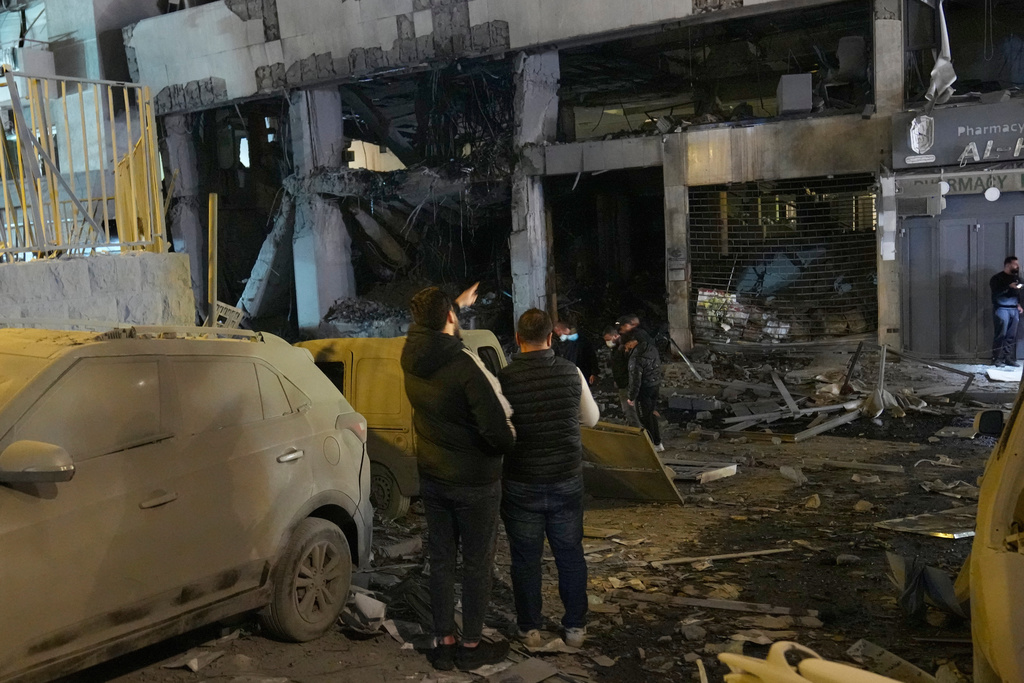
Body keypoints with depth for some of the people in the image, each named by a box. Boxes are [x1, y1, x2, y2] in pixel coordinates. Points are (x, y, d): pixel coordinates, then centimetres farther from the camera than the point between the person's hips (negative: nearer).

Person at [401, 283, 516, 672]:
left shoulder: (411, 356, -6)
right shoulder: (466, 367, -26)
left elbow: (422, 326, 20)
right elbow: (498, 432, -28)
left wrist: (458, 304, 35)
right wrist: (508, 444, -4)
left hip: (431, 477, 6)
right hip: (474, 482, -6)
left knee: (440, 559, 16)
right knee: (477, 563, 10)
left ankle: (443, 643, 25)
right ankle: (471, 646, 22)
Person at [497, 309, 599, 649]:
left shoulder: (504, 378, -15)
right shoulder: (571, 372, -7)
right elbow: (592, 418, 7)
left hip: (522, 484, -2)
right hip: (567, 480, 2)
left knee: (526, 559, 12)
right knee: (570, 555, 16)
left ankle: (530, 629, 24)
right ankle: (575, 627, 27)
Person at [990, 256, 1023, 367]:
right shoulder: (997, 278, -3)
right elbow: (996, 293, -14)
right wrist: (1009, 287, -22)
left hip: (1014, 309, 6)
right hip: (1002, 309, -6)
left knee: (1011, 336, 2)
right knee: (1001, 335, -9)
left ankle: (1008, 358, 6)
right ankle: (997, 358, -5)